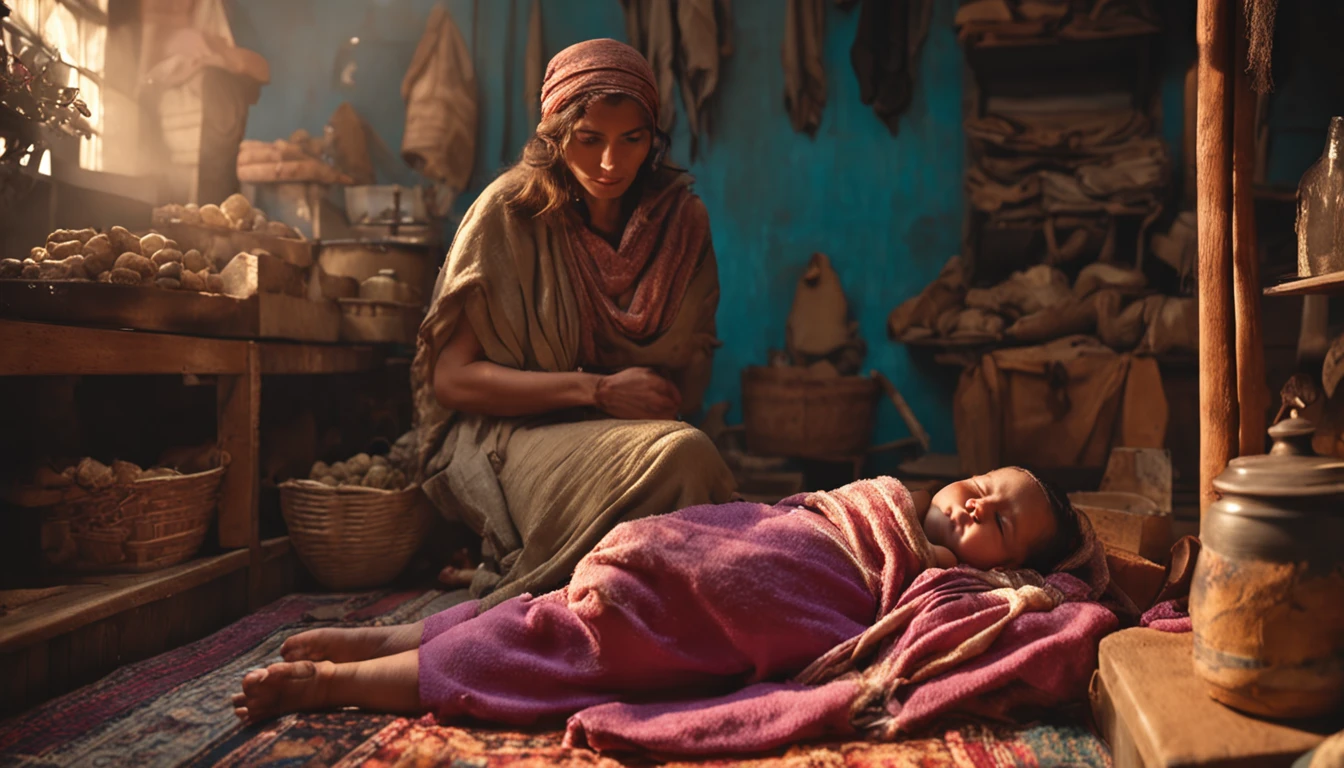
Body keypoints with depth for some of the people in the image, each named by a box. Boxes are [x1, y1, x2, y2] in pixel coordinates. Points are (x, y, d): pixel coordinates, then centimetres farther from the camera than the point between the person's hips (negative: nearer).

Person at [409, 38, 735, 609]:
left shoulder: (680, 219, 5)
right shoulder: (509, 212, -6)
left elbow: (693, 358, 12)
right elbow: (450, 376, -9)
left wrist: (665, 399, -13)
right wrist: (598, 390, -18)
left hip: (634, 428, 4)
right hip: (513, 430, -4)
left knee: (685, 450, -31)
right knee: (682, 456, -31)